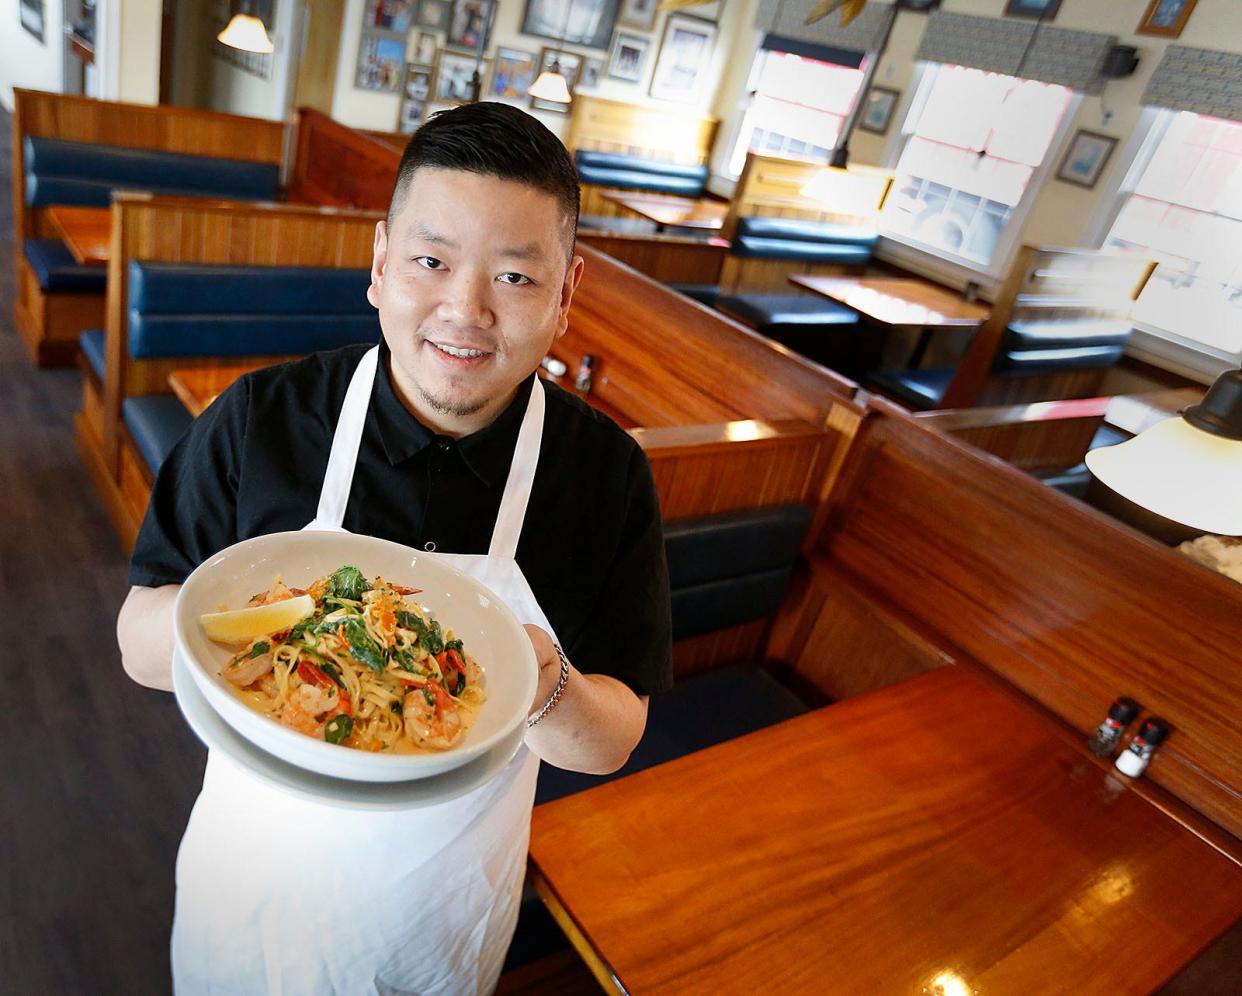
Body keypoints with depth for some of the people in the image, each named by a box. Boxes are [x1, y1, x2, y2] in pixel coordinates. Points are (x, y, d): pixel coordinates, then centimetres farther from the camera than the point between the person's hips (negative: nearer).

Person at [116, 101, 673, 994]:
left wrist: (544, 693, -36)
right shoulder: (259, 419, -18)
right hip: (256, 872, 1)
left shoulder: (607, 471, -19)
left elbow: (613, 741, -14)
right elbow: (141, 644, -11)